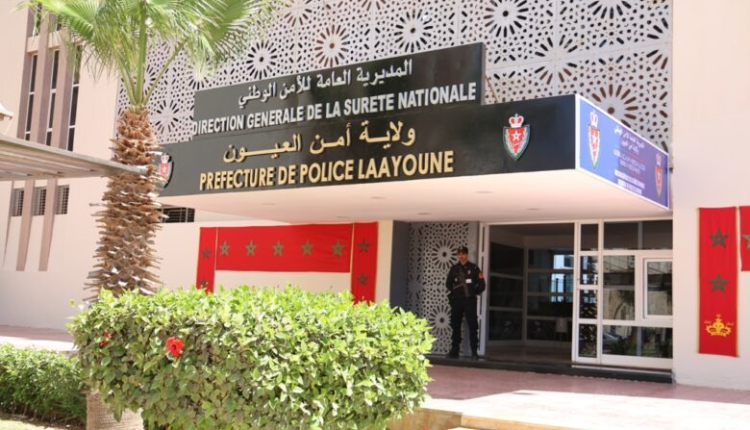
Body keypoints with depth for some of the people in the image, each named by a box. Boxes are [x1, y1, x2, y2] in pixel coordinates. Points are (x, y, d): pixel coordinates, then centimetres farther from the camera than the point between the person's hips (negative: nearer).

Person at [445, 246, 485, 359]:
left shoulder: (474, 268, 3)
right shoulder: (454, 268, 12)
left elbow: (481, 284, 4)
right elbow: (448, 283, 18)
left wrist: (475, 292, -3)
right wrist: (453, 291, 5)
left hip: (469, 300, -3)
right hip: (456, 300, 4)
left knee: (472, 326, -6)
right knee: (455, 325, 6)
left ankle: (474, 351, -5)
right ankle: (454, 350, 13)